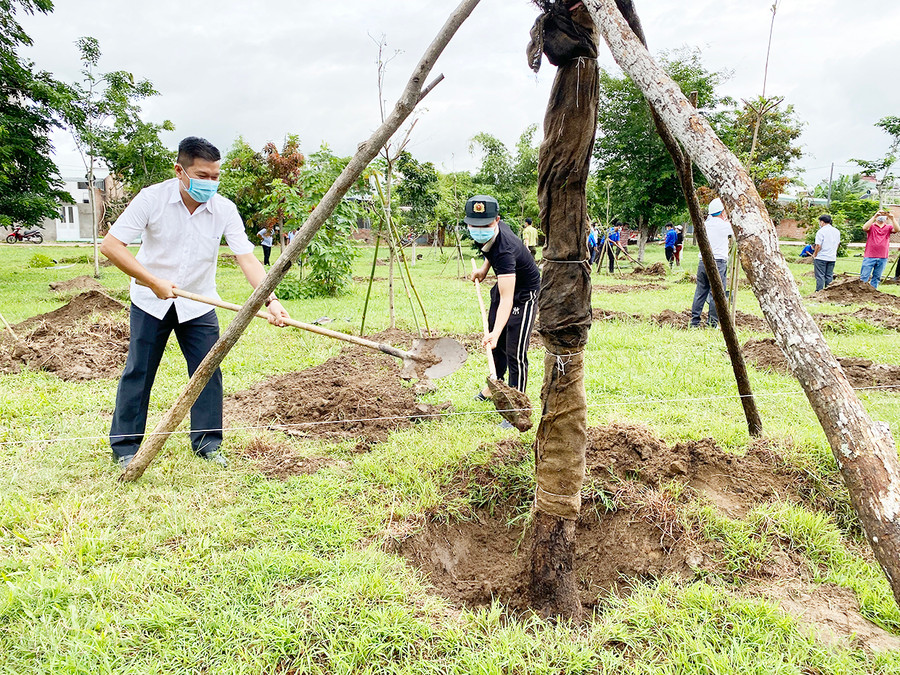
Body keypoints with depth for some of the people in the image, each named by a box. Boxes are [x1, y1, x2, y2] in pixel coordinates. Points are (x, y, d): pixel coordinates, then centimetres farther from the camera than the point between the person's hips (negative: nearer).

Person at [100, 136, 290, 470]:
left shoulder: (224, 210, -14)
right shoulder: (153, 198, -18)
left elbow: (247, 258, -20)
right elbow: (111, 245, -17)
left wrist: (270, 300, -34)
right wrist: (153, 281, -26)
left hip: (198, 303, 2)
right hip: (151, 301, -2)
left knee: (208, 370, -1)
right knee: (138, 372, 4)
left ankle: (207, 443, 14)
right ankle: (125, 447, 19)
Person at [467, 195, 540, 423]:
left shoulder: (505, 250, -40)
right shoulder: (494, 230, -16)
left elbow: (507, 299, -47)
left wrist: (496, 332, -57)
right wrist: (484, 268, 2)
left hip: (524, 293, -9)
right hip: (504, 284, 9)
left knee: (515, 353, -13)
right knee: (495, 344, 22)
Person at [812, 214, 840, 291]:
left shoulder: (821, 231, -13)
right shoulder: (837, 231, 10)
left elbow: (818, 245, -16)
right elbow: (838, 243, 18)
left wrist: (814, 255, -3)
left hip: (821, 258, -7)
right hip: (832, 258, 7)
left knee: (820, 277, -3)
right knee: (829, 276, 11)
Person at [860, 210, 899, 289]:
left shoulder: (888, 227, 11)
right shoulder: (871, 226, 4)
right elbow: (864, 228, -19)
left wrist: (892, 218, -20)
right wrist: (874, 216, -23)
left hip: (883, 258, 3)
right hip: (869, 256, -3)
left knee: (876, 277, 9)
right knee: (864, 277, -5)